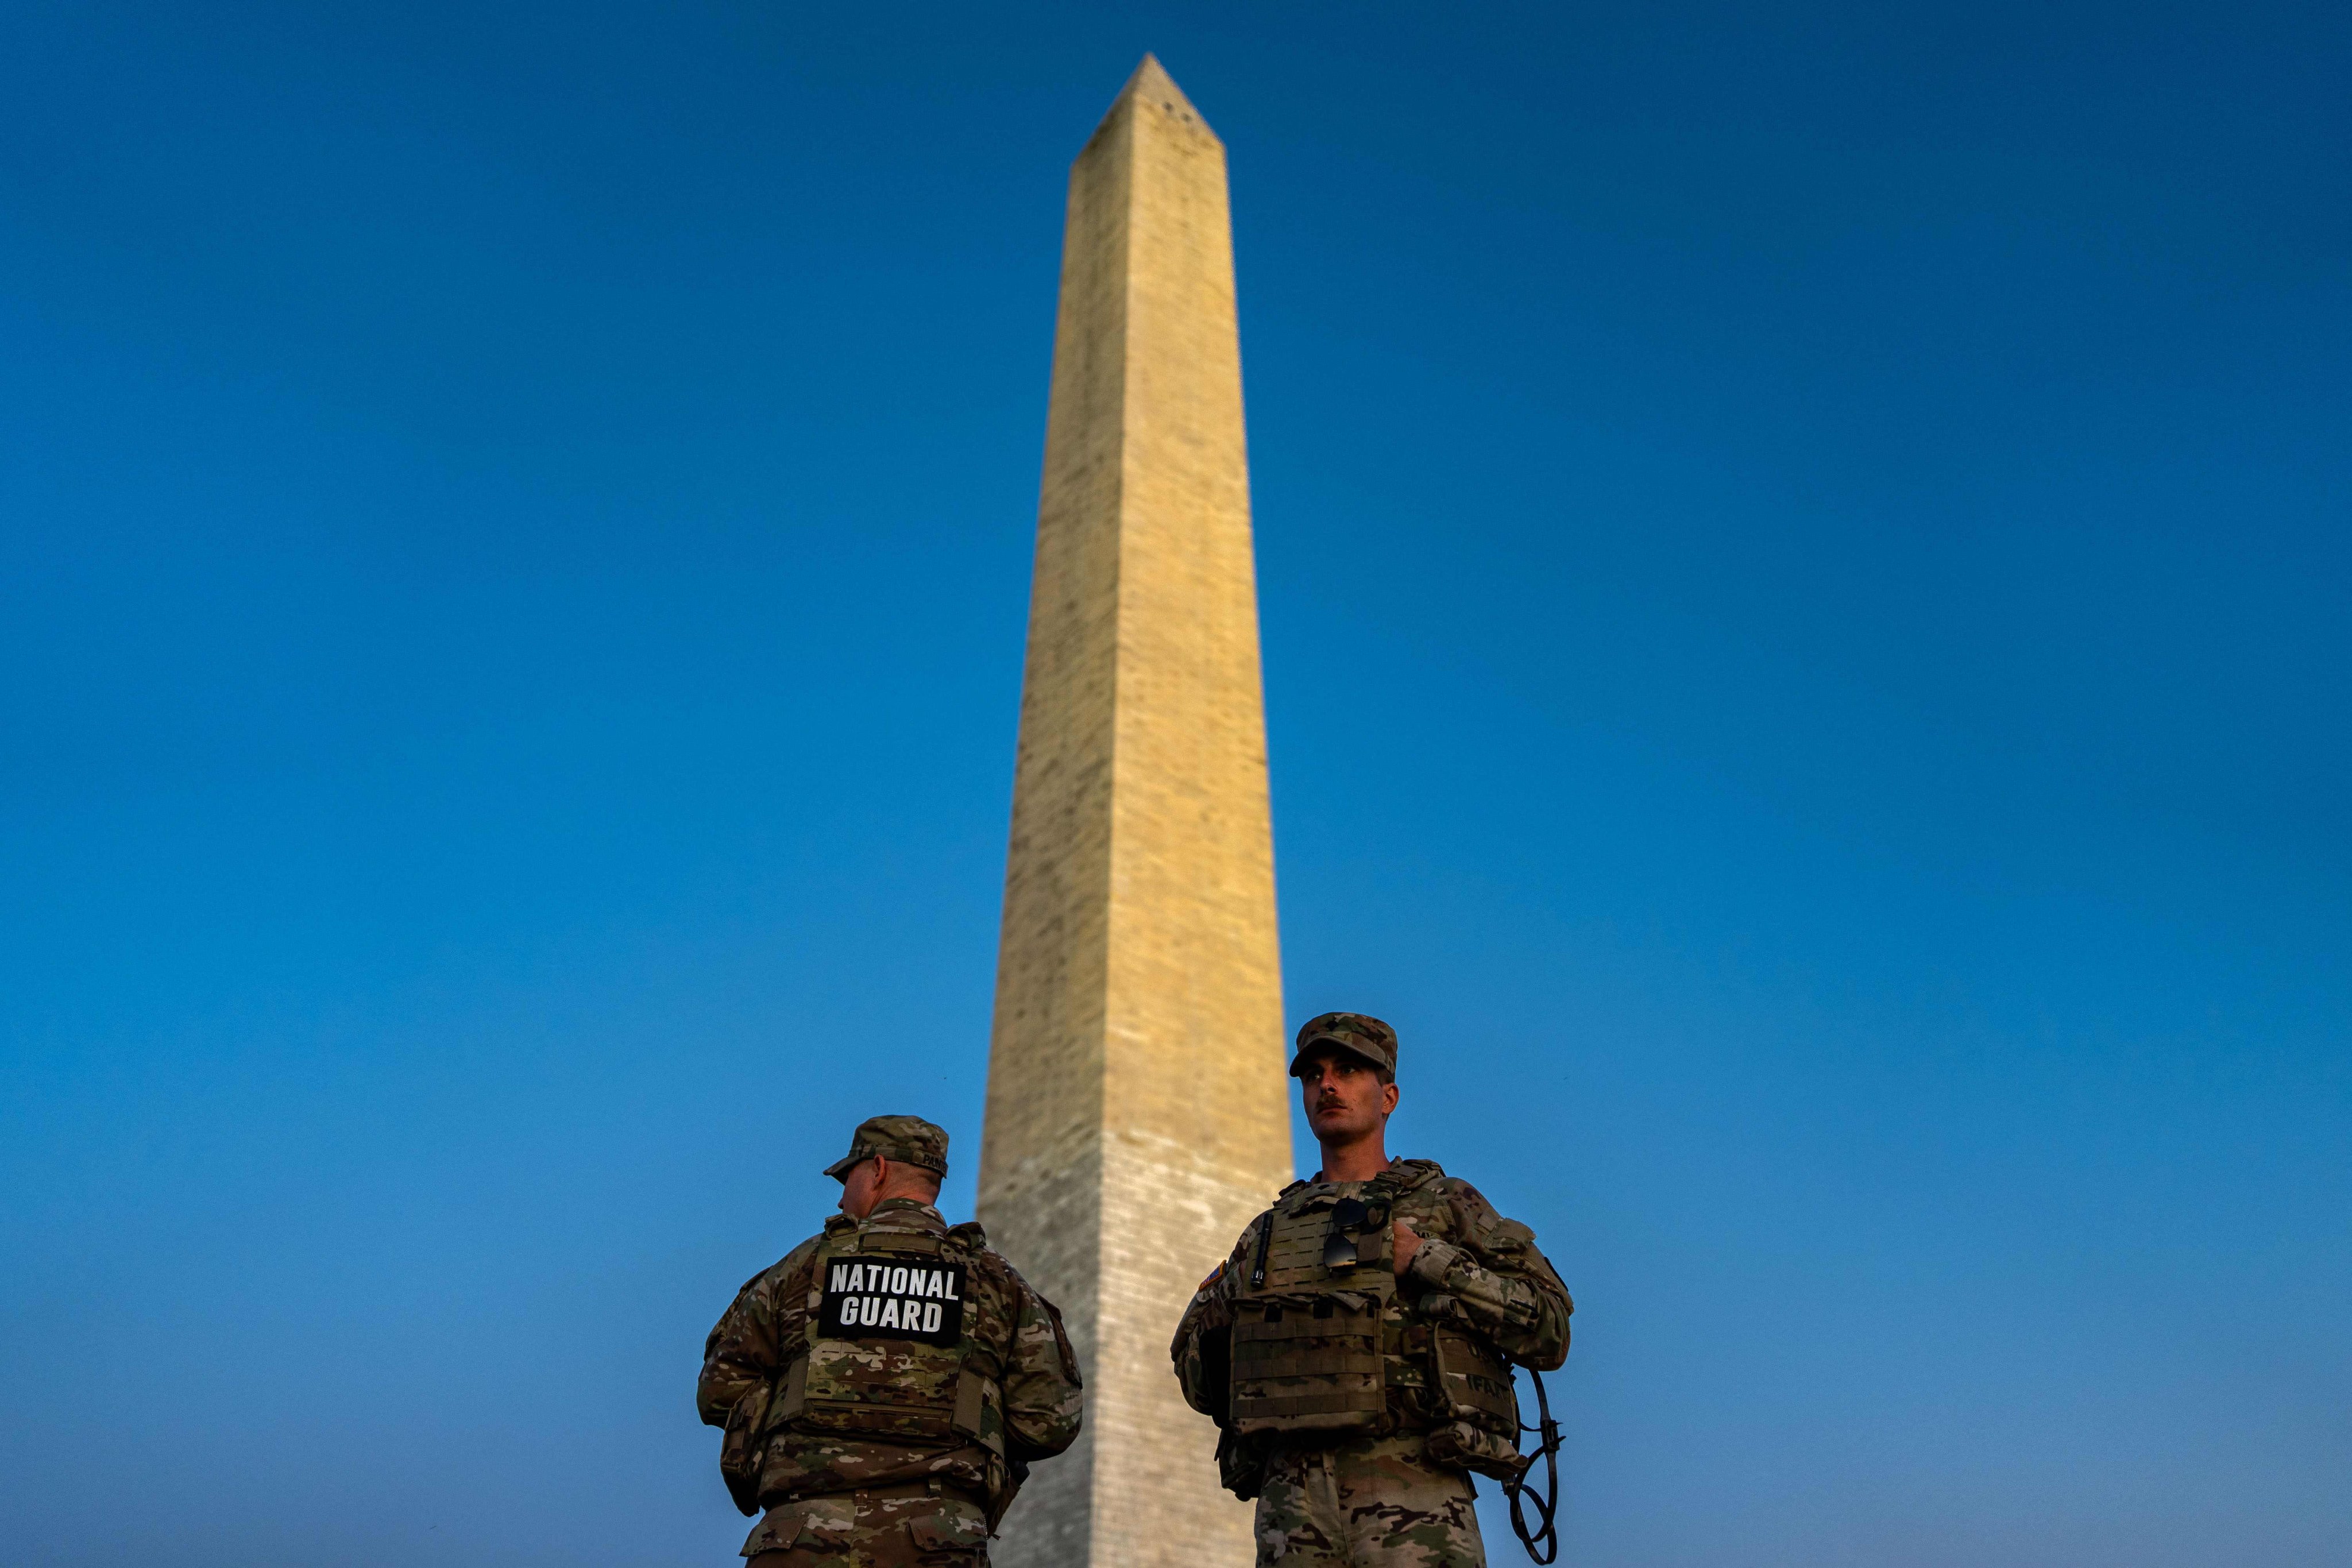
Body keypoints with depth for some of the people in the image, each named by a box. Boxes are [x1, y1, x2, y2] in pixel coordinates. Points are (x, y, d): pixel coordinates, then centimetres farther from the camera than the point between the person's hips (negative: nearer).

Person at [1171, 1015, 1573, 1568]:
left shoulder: (1447, 1206, 12)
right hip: (1293, 1509, 4)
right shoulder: (1268, 1233, 22)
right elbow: (1202, 1386, 25)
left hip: (1413, 1497, -3)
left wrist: (1428, 1261, -7)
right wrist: (1210, 1325, 5)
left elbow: (1548, 1332, 1)